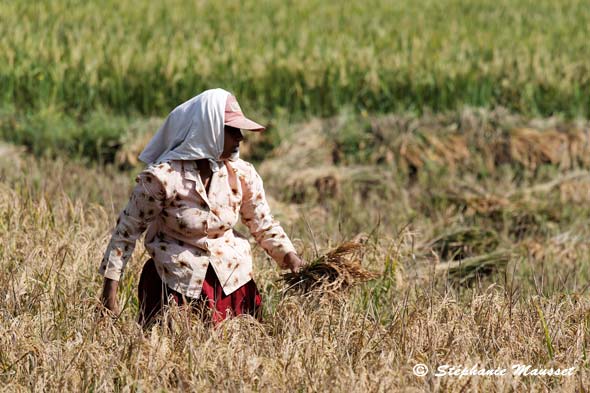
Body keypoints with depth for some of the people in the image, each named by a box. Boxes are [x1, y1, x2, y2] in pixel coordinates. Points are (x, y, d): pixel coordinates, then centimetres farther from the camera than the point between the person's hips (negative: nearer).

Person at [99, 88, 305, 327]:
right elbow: (127, 229, -9)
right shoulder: (162, 177, -16)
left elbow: (265, 226, 8)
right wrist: (110, 288, -11)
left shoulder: (242, 174, -3)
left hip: (232, 281, 4)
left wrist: (290, 257, -9)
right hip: (177, 284, -4)